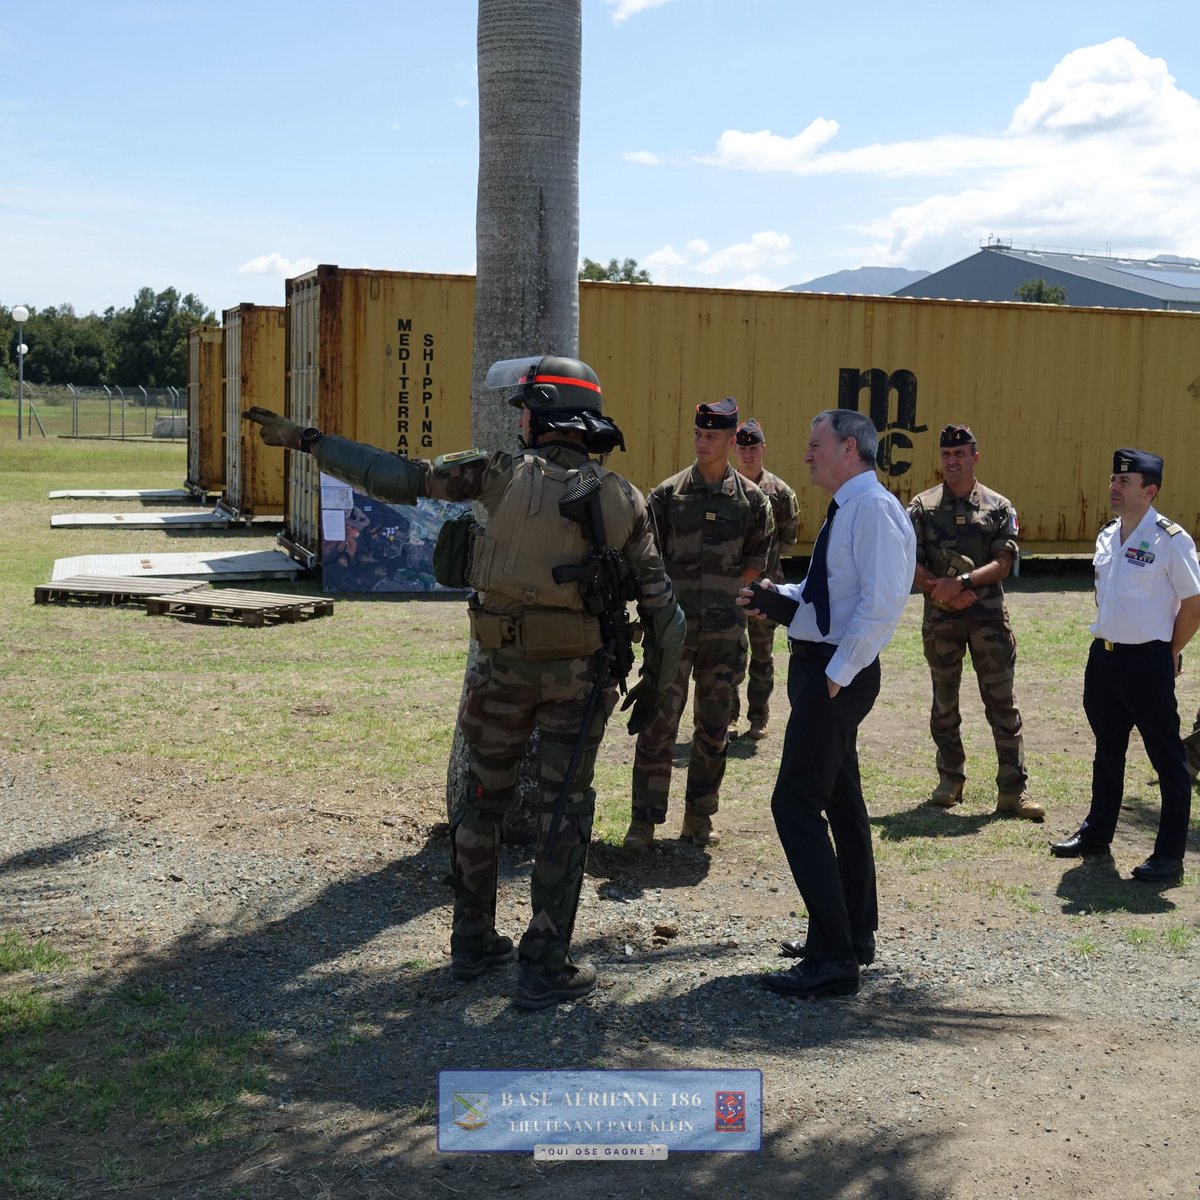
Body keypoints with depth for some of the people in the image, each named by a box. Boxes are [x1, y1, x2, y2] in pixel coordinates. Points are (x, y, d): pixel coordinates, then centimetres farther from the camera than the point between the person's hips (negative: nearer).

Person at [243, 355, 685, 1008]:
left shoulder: (504, 471, -5)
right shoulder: (622, 499, 0)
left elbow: (400, 478, -6)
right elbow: (659, 601, 2)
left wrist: (307, 440, 1)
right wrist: (654, 681, 16)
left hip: (503, 665, 0)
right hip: (578, 672, 0)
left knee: (482, 797, 17)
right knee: (563, 811, 7)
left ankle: (473, 941, 28)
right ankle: (544, 968, 8)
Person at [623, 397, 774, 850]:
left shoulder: (751, 499, 5)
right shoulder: (668, 494, 2)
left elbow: (757, 563, 10)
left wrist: (721, 590, 2)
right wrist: (677, 593, -5)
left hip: (724, 628, 2)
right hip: (674, 625, -2)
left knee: (714, 727, 8)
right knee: (659, 724, -4)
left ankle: (699, 818, 19)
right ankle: (644, 820, 2)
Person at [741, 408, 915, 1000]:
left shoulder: (875, 511, -17)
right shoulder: (845, 511, 15)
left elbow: (881, 603, -26)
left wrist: (837, 674, -23)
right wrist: (779, 595, 12)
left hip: (836, 673, -11)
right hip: (817, 666, 11)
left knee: (795, 804, -12)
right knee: (841, 801, 19)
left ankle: (833, 959, -7)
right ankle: (854, 935, 33)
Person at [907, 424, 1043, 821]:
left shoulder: (999, 507, 5)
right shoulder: (922, 507, 6)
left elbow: (1003, 563, -5)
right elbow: (910, 564, 0)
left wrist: (962, 582, -18)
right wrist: (942, 590, -14)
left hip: (989, 614, -1)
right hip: (940, 617, 1)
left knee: (1002, 703, -3)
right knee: (944, 703, 9)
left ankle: (1013, 791, 0)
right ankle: (951, 780, 23)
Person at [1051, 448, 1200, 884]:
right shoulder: (1107, 537, 9)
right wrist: (1107, 640, 15)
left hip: (1148, 661, -7)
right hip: (1103, 655, 8)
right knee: (1107, 750, 20)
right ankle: (1096, 832, 34)